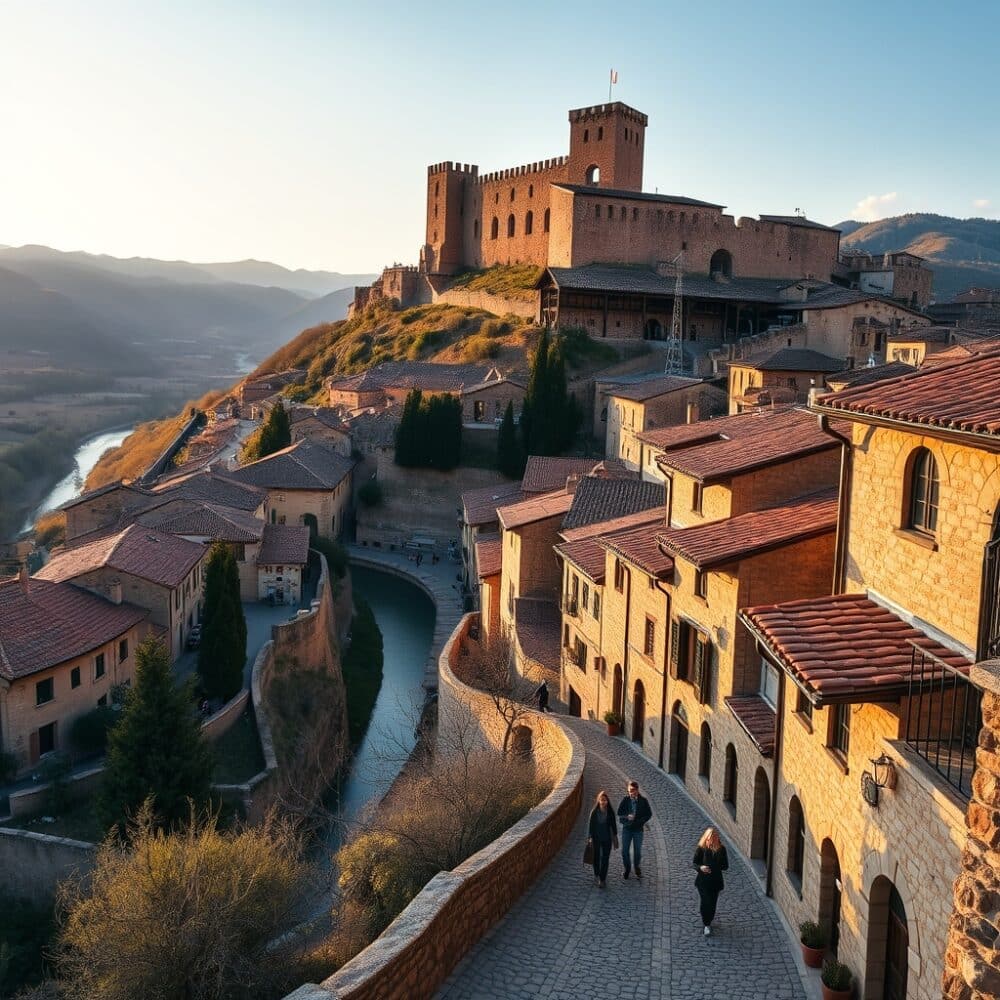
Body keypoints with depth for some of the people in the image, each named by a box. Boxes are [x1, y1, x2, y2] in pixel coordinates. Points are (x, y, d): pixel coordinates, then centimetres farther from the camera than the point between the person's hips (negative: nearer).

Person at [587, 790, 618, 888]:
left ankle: (602, 880, 8)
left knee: (605, 859, 0)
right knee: (596, 857, 15)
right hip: (596, 839, 0)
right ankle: (597, 874, 39)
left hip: (607, 839, 0)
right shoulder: (594, 812, -10)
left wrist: (615, 838, 5)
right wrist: (591, 838, -4)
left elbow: (613, 825, 2)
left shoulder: (610, 813, -7)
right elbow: (591, 825, -5)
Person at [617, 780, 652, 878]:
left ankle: (638, 870, 26)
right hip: (626, 828, 1)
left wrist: (640, 821, -13)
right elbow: (619, 813, -1)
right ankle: (627, 869, 24)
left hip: (638, 829, -1)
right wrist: (627, 817, -20)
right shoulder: (625, 800, -3)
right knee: (624, 851, 4)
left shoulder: (643, 800, -5)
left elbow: (649, 814, -1)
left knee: (637, 851, 7)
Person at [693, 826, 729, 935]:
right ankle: (707, 924, 17)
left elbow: (726, 866, -3)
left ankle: (708, 922, 36)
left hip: (716, 881, 2)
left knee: (712, 903, 12)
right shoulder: (701, 848, -13)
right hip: (703, 881, -2)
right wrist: (700, 867, -27)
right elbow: (695, 863, -5)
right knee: (706, 902, -4)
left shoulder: (721, 849, -10)